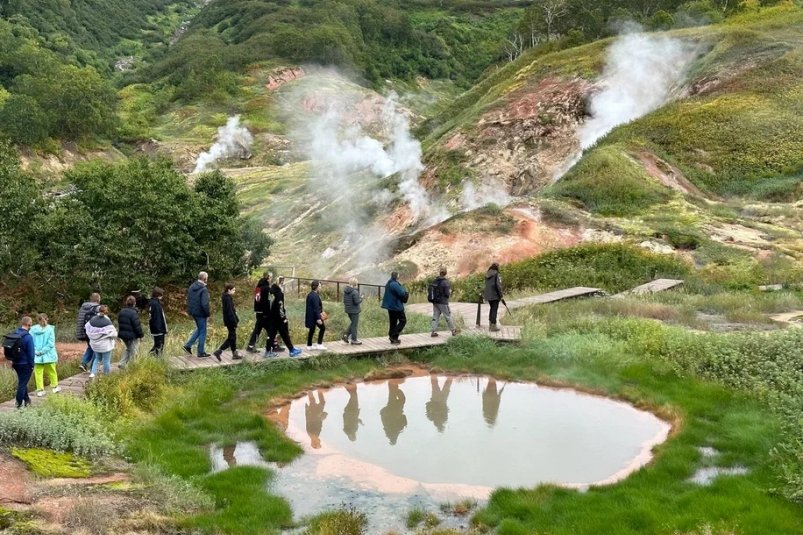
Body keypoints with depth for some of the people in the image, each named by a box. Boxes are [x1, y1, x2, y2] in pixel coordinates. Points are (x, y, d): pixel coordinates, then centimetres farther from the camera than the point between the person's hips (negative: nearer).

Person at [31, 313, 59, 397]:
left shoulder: (32, 329, -5)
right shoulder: (50, 329, -11)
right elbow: (51, 343, -15)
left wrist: (36, 351, -8)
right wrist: (43, 351, -11)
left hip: (37, 356, 1)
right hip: (48, 355, -1)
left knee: (38, 373, 9)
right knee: (52, 372, 15)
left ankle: (40, 390, 10)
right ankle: (55, 387, 28)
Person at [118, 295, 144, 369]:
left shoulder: (121, 311, 4)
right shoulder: (133, 313, -20)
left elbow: (119, 323, 13)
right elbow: (137, 326, -18)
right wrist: (141, 335, -6)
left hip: (123, 334, 7)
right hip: (132, 336, -7)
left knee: (128, 349, 23)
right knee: (133, 352, 5)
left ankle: (122, 363, 12)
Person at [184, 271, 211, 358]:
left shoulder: (191, 287, 6)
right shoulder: (203, 289, -20)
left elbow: (188, 300, 13)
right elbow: (205, 304, -25)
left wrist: (190, 310, 18)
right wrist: (208, 314, -13)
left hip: (192, 312, 8)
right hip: (200, 313, -8)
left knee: (199, 329, 24)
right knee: (202, 332, 5)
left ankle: (188, 345, 18)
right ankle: (201, 352, 12)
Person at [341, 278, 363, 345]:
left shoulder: (345, 291, 3)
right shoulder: (354, 292, -22)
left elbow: (344, 300, 9)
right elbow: (357, 301, -21)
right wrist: (361, 298, -6)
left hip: (348, 310, 8)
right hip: (354, 310, -8)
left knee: (352, 323, 24)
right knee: (354, 325, 4)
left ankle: (346, 335, 15)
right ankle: (354, 340, 12)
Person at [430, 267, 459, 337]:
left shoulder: (435, 281, 3)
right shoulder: (445, 282, -16)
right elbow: (447, 294, -16)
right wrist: (450, 292, 4)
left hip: (435, 302, 6)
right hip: (443, 303, -6)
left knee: (435, 316, 8)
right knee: (448, 316, 5)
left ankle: (434, 331, 5)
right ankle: (453, 331, 15)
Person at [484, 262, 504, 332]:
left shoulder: (487, 274, 11)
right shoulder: (496, 274, -9)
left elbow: (486, 285, 12)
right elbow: (498, 285, -14)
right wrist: (501, 294, -8)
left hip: (488, 294, 7)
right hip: (495, 294, -7)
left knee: (491, 309, 16)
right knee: (494, 309, -3)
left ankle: (490, 325, 18)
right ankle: (493, 325, -3)